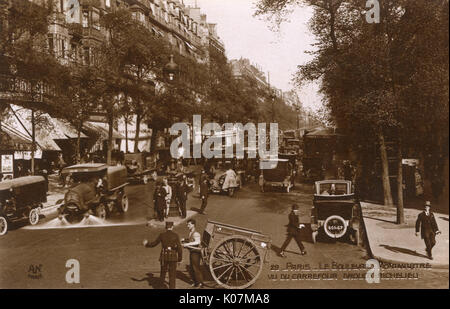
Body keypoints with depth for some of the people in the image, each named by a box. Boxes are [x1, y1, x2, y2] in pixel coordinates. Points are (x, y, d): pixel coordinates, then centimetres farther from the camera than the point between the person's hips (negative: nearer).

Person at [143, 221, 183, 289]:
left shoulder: (162, 235, -3)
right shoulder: (176, 235, -6)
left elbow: (154, 244, 5)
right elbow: (179, 247, -6)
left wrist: (146, 244, 25)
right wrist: (180, 258, 5)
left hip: (164, 256, 1)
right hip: (173, 257, -1)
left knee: (163, 271, 21)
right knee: (172, 274, 6)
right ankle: (172, 287, 5)